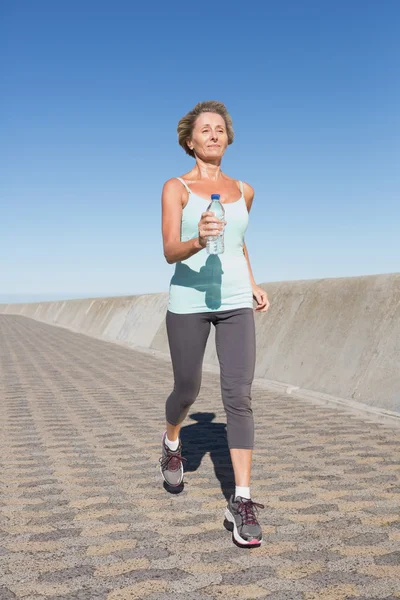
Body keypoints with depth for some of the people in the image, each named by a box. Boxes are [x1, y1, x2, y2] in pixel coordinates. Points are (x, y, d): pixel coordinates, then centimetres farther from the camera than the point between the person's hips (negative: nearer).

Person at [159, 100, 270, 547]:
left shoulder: (243, 191, 12)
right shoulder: (176, 188, -1)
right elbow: (170, 251, -13)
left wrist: (253, 284, 16)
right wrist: (198, 241, -34)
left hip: (235, 304, 2)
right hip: (188, 302, -2)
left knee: (239, 396, -9)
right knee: (187, 390, 11)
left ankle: (241, 500, -2)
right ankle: (172, 442, 46)